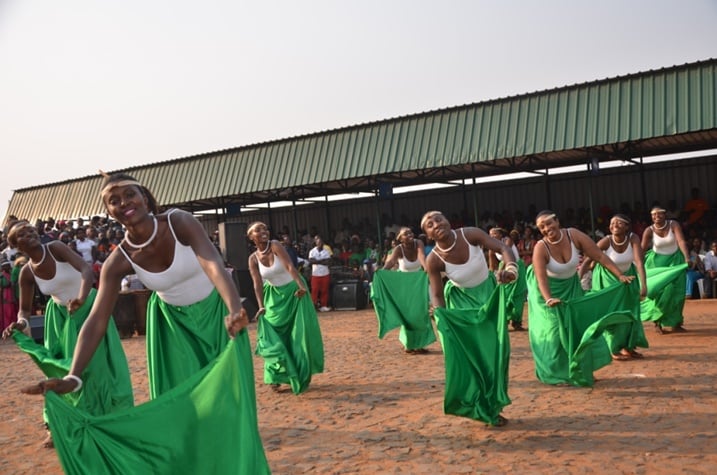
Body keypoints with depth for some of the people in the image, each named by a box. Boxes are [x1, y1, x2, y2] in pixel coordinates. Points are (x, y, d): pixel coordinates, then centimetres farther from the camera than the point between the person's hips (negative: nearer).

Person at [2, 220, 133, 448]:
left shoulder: (56, 248, -22)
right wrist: (21, 323, -27)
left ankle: (115, 419, 19)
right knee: (61, 368, 6)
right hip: (61, 316, 3)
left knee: (99, 364, 2)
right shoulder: (26, 273, -12)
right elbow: (25, 309, -4)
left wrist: (81, 297, -53)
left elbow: (87, 270, -36)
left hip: (89, 308, -3)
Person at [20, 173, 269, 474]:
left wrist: (234, 310, -61)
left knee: (227, 396, 2)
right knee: (181, 402, 6)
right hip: (174, 323, 2)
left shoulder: (180, 223, -27)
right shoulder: (119, 260, -19)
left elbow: (213, 264, -43)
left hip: (215, 313, -2)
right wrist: (74, 376, -32)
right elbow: (96, 320, -21)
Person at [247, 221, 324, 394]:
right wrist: (262, 306, -20)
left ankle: (302, 375, 19)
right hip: (275, 296, 3)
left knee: (299, 334, 1)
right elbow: (257, 284, -9)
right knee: (275, 336, 1)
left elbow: (289, 266, -29)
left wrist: (301, 285, -42)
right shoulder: (253, 258, -6)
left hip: (293, 292, -3)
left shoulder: (275, 246, -17)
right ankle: (277, 376, 15)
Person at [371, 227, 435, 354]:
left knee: (421, 312, 5)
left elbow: (422, 256, -39)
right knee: (407, 314, 0)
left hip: (419, 281, 2)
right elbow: (391, 261, -42)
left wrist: (427, 268, -60)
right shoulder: (399, 249, -24)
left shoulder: (418, 243, -20)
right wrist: (382, 271, -63)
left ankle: (418, 343, 20)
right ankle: (409, 344, 15)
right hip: (404, 282, -2)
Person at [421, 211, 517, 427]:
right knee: (468, 353, 0)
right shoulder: (433, 260, -23)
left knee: (495, 350, 4)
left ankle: (491, 406, 23)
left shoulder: (470, 234, -24)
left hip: (488, 294, 1)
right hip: (462, 302, -1)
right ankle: (478, 406, 22)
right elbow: (436, 294, -18)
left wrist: (510, 269, -47)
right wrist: (439, 313, -38)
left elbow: (503, 249, -28)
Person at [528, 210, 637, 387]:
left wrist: (620, 276, -24)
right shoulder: (540, 248, -28)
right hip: (549, 290, -4)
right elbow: (541, 278, -37)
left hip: (571, 287, 4)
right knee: (554, 330, -6)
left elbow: (600, 256, -18)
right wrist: (548, 300, -53)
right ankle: (557, 374, 6)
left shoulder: (574, 235, -21)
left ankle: (581, 371, 24)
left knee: (578, 326, 8)